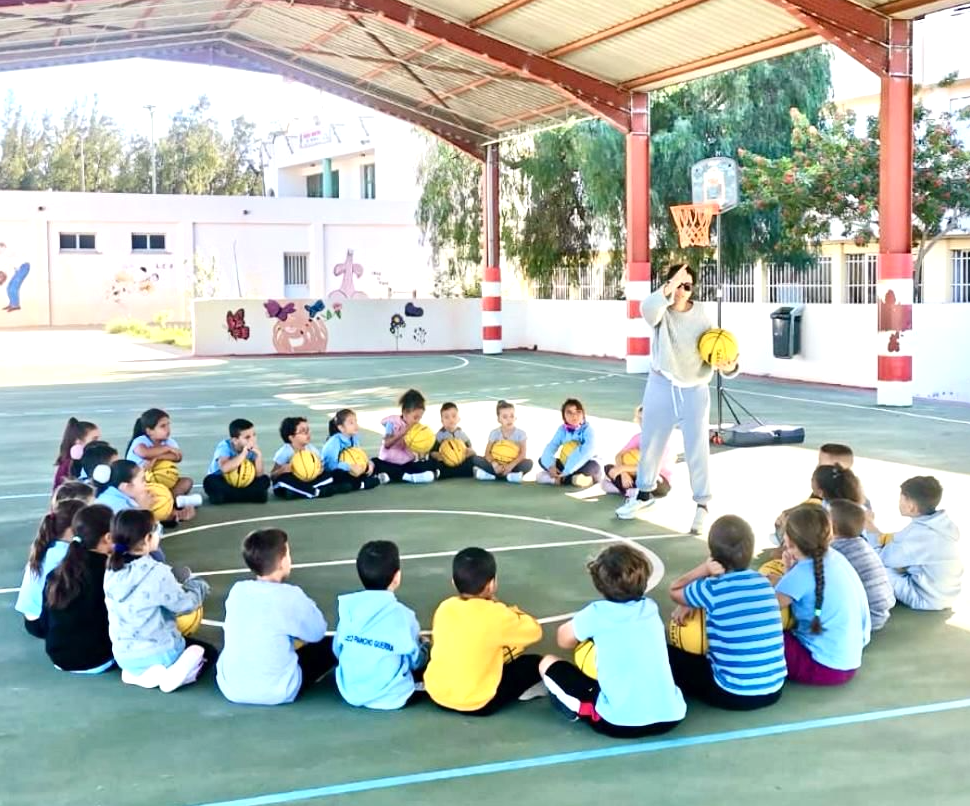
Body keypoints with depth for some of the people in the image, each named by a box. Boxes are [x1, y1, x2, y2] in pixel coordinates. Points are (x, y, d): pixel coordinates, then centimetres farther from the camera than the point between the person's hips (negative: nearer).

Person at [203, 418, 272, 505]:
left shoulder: (252, 449, -8)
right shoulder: (225, 446, -19)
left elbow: (258, 475, -15)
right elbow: (225, 468, -38)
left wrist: (259, 455, -28)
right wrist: (244, 454, -37)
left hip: (242, 484, 4)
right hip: (222, 483, -3)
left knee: (264, 480, -17)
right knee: (210, 481, -35)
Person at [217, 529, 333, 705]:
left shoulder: (236, 591, -2)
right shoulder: (290, 596, -17)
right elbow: (317, 632, -2)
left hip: (231, 689, 5)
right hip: (276, 692, -5)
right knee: (330, 645, 11)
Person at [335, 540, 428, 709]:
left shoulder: (347, 607, -6)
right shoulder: (403, 615, -17)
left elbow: (337, 651, 5)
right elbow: (416, 661, -4)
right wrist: (422, 647, 18)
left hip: (350, 693, 4)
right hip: (390, 698, -4)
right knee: (425, 647, 16)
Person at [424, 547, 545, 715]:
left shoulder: (444, 608, -1)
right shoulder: (495, 614, -15)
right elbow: (534, 631, -3)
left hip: (436, 692, 6)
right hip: (476, 703, -6)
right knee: (535, 663, 8)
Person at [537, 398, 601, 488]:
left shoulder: (587, 429, -16)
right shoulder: (562, 429, -3)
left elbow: (587, 452, -30)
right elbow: (551, 447, -10)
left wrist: (567, 471, -35)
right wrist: (550, 466, -31)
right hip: (567, 465, 5)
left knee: (593, 466, -39)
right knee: (542, 460, -12)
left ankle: (559, 479, -31)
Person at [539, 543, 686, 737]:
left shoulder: (597, 613, -5)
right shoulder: (651, 607, 8)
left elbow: (564, 640, 12)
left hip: (620, 722, -4)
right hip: (670, 716, 4)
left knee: (547, 663, 10)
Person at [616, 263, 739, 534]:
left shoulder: (701, 316, -7)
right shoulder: (661, 311, -10)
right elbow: (648, 309, -35)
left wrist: (729, 366, -31)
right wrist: (668, 289, -52)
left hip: (694, 390, -1)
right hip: (661, 387, 1)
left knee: (697, 450, -2)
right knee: (650, 443, 16)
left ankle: (702, 505, 12)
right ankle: (644, 492, 38)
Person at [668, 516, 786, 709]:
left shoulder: (712, 589, -13)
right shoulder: (763, 582, 4)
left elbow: (674, 591, 8)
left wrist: (703, 569, -7)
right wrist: (694, 601, 10)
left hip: (734, 695, -6)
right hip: (773, 690, 6)